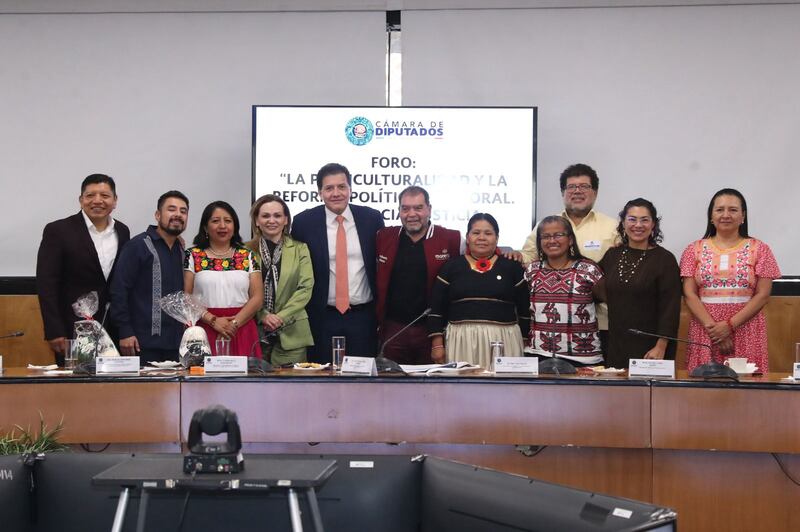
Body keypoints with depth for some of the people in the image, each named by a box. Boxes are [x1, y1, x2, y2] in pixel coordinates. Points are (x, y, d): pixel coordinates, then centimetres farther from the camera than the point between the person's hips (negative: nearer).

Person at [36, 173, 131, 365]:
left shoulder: (122, 232, 9)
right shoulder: (58, 231, -5)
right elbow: (46, 284, -8)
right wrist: (54, 332, -14)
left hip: (114, 329, 4)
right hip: (72, 332, -4)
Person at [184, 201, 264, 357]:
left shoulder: (247, 256, 11)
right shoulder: (193, 256, 7)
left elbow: (257, 297, 4)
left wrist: (234, 323, -9)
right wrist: (213, 320, -12)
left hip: (241, 331, 1)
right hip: (205, 331, -1)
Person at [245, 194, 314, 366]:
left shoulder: (300, 249, 7)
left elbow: (306, 288, -1)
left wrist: (281, 317, -10)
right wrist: (263, 315, -12)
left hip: (290, 334, 0)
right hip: (254, 331, 0)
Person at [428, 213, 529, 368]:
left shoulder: (511, 267, 7)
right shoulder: (452, 266, 7)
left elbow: (524, 309, 9)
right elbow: (437, 309, 5)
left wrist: (525, 343, 6)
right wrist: (437, 344, -1)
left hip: (503, 340, 0)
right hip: (461, 340, 0)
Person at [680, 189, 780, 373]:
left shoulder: (759, 249, 6)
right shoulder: (695, 250, 8)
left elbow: (763, 295, -1)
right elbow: (689, 294, 1)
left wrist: (730, 325, -11)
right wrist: (711, 326, -12)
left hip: (746, 329, -1)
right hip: (705, 329, 1)